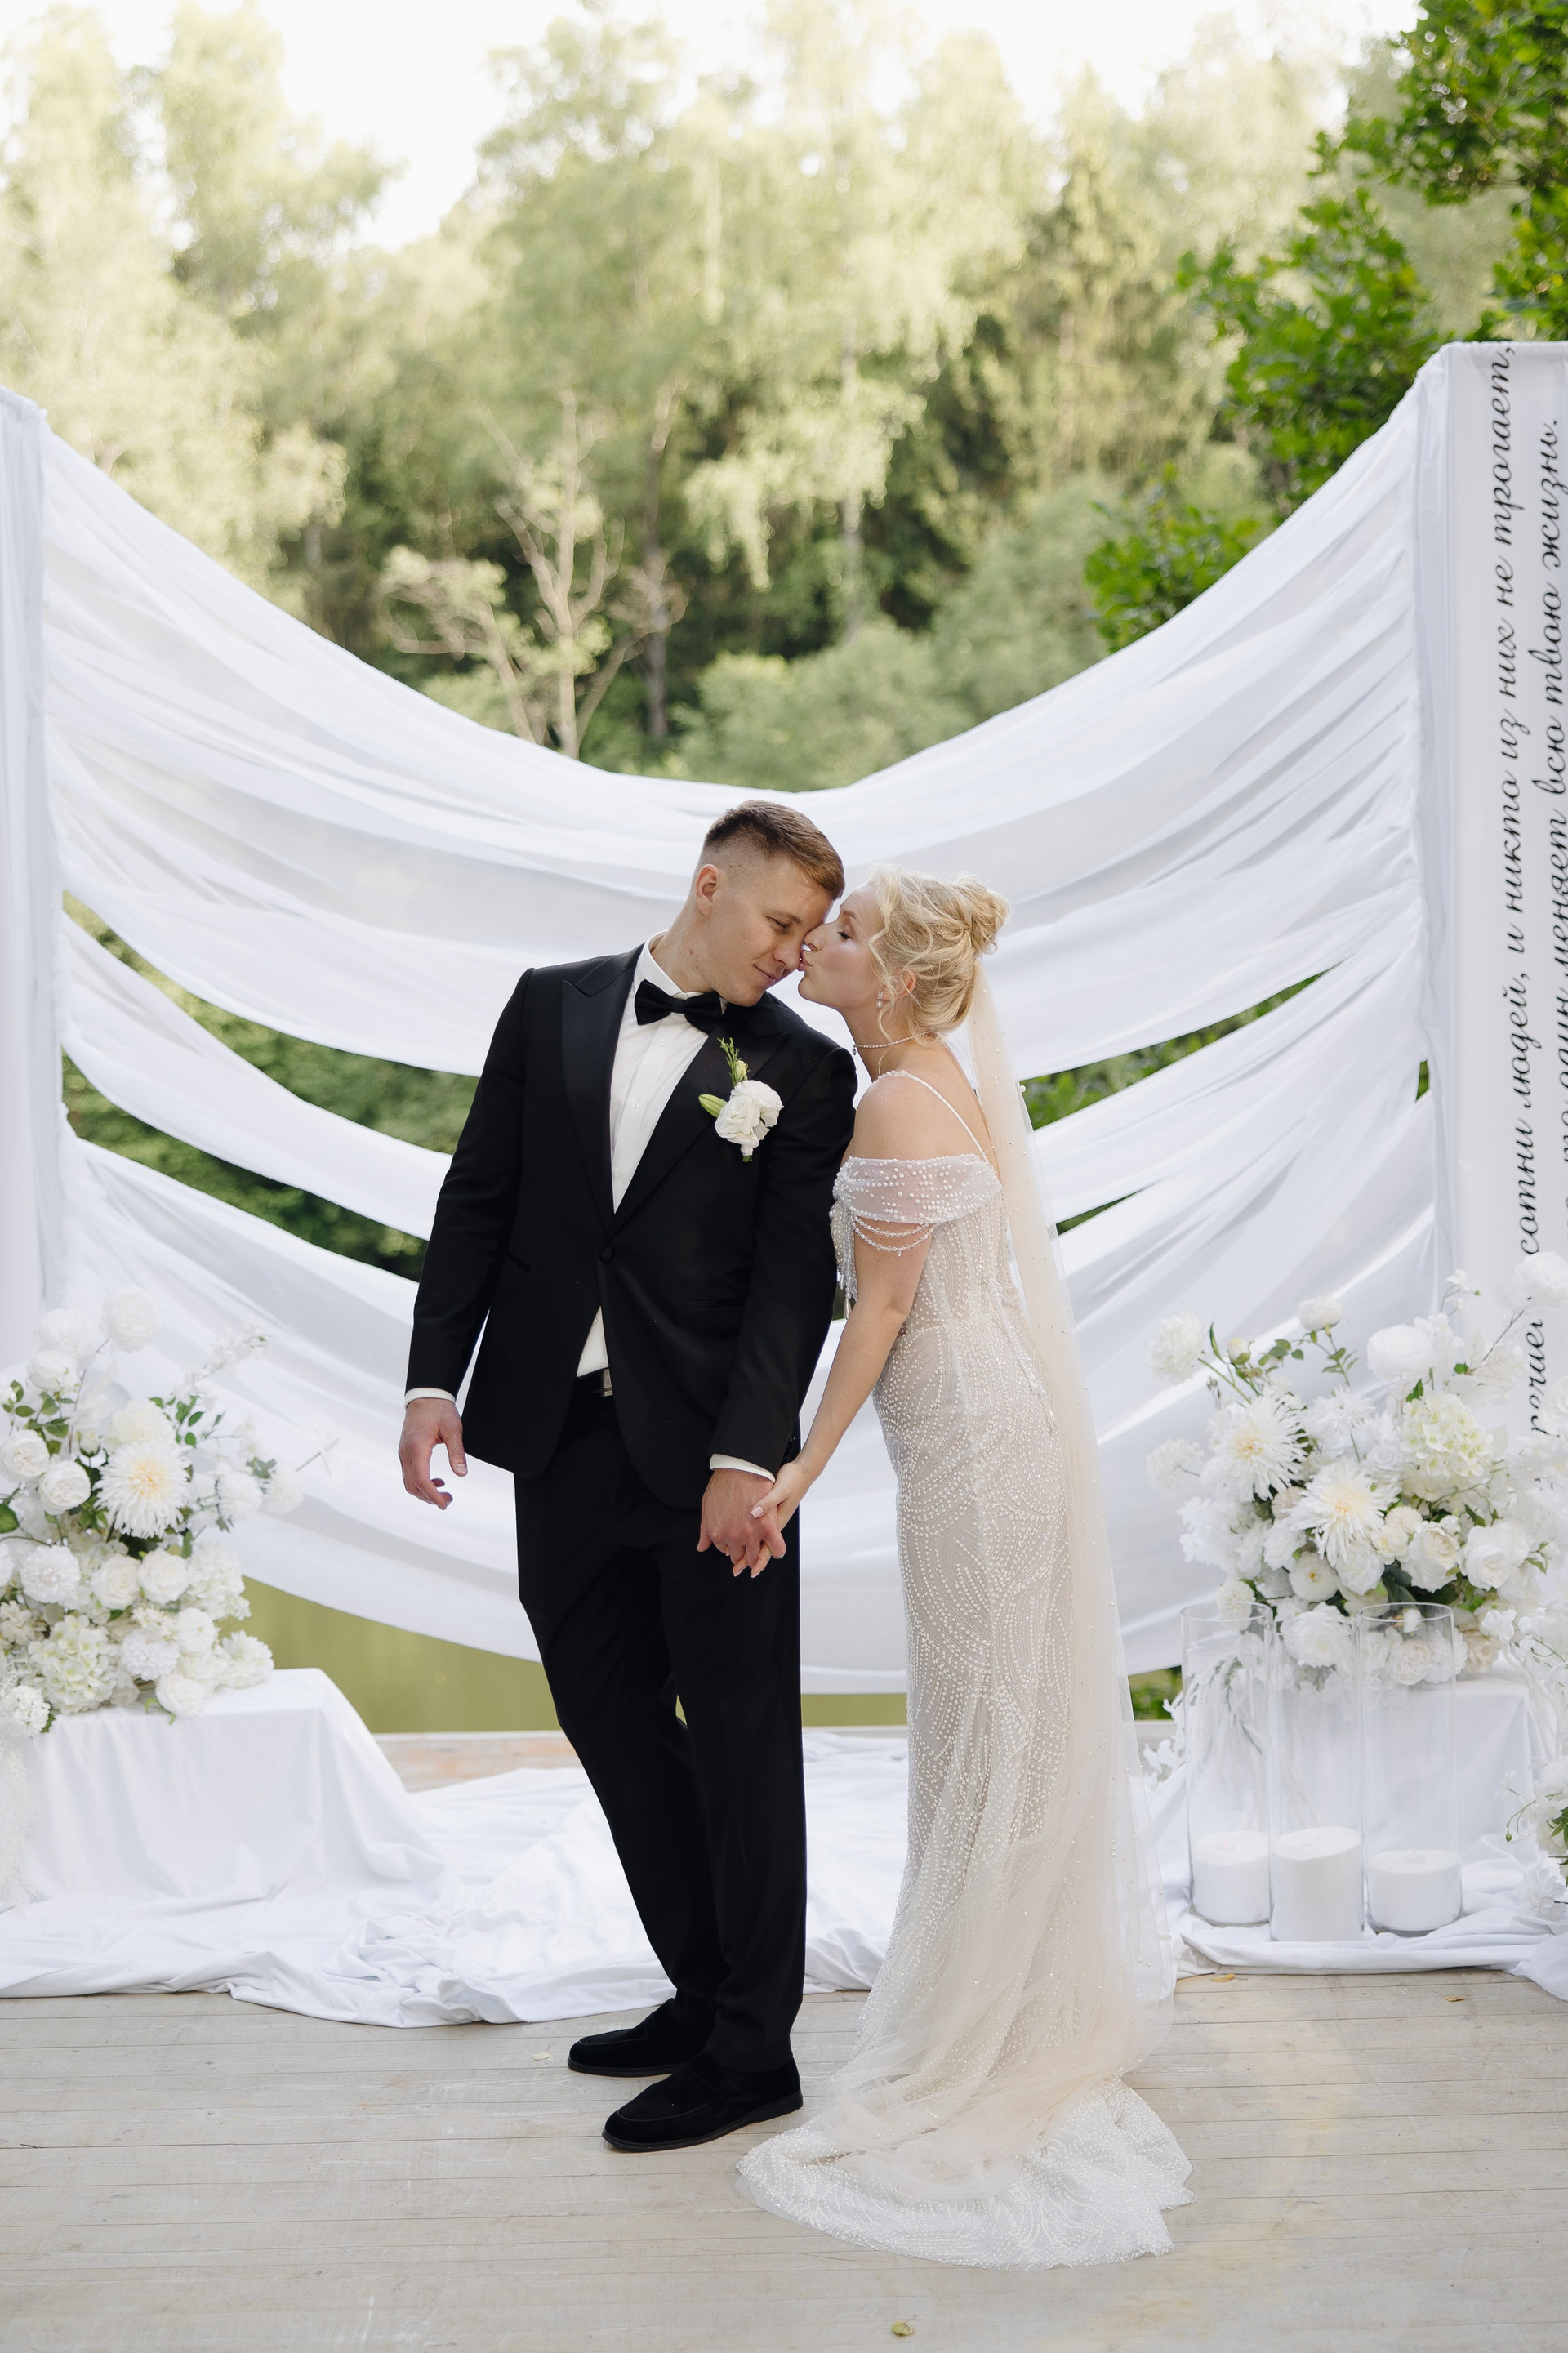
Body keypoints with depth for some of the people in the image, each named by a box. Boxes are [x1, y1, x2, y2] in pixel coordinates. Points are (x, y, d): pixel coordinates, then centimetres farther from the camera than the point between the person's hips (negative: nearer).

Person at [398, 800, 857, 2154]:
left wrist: (746, 1457, -18)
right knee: (617, 1733, 13)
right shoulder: (552, 1010, 9)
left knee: (740, 1745, 3)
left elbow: (794, 1278, -8)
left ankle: (752, 2050, 14)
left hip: (707, 1456, -4)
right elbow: (478, 1203, 8)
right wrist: (434, 1381, -1)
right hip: (559, 1441, 4)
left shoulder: (802, 1071, 0)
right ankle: (702, 1994, 29)